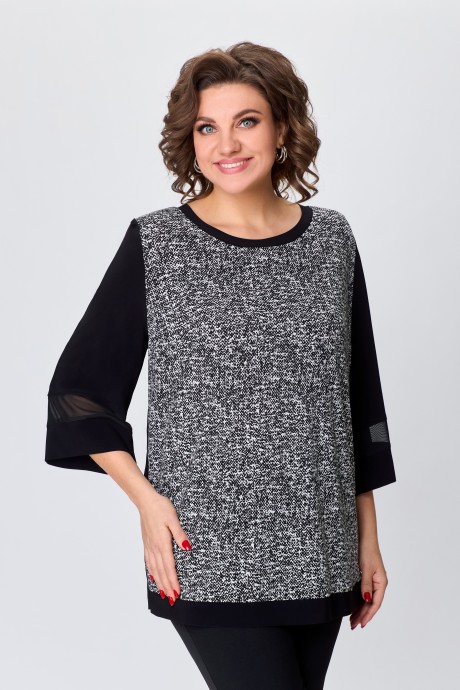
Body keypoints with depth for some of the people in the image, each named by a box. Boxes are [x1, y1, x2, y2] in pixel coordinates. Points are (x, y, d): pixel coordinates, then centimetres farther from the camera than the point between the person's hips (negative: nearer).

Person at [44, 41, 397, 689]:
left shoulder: (332, 240, 6)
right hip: (208, 558, -4)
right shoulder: (155, 245, -4)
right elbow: (77, 391, 2)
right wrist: (146, 498, -8)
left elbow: (359, 398, 12)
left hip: (319, 553, 4)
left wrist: (368, 539, 13)